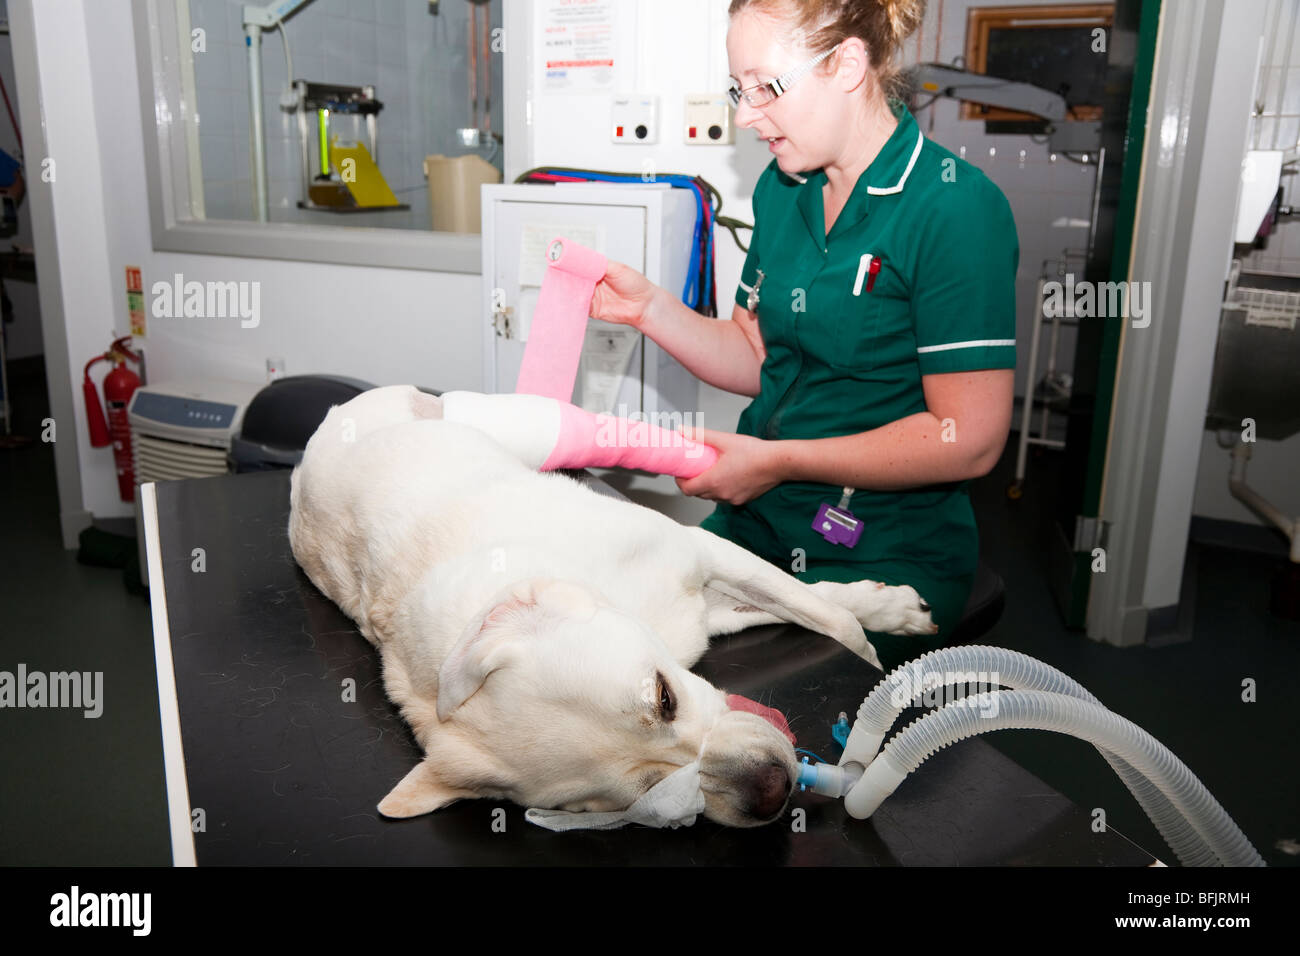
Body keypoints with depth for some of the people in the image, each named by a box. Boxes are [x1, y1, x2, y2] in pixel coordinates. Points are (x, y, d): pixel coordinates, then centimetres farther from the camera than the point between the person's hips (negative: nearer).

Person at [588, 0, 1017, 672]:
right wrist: (648, 307, -1)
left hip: (879, 563, -6)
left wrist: (777, 460, -17)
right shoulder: (781, 189, 9)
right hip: (752, 526, 6)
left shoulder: (957, 208, -15)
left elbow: (969, 438, -18)